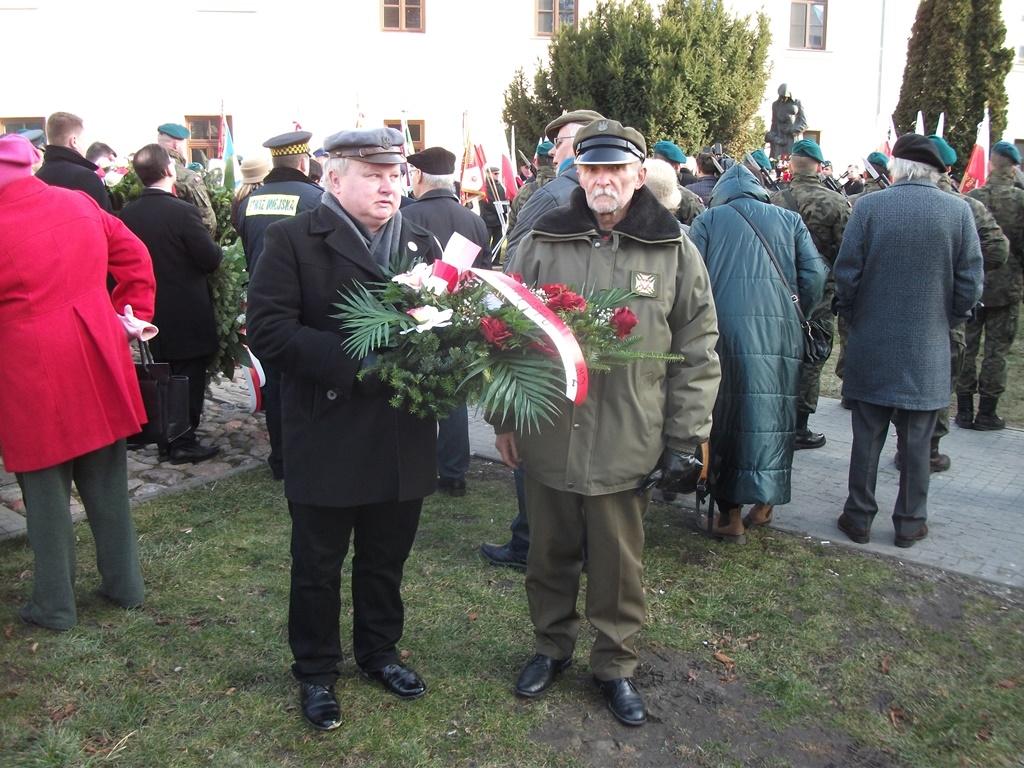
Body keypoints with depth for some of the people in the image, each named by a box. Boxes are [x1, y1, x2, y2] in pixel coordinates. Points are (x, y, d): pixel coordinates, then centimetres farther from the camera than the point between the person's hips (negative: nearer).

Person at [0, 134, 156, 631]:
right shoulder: (80, 205, 1)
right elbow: (136, 260, 9)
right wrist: (133, 313, 12)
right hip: (99, 368, 5)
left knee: (46, 496, 8)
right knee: (107, 486, 16)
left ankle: (54, 606, 21)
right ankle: (125, 584, 28)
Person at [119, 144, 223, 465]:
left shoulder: (127, 214, -2)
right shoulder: (182, 211, -19)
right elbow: (211, 258, -16)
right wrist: (220, 251, 4)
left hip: (152, 310, 6)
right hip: (188, 312, -6)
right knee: (189, 378, 5)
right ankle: (184, 442, 10)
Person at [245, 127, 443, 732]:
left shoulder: (423, 243, 10)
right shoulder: (294, 240, -6)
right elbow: (268, 330, -15)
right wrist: (353, 362, -23)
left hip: (404, 441, 4)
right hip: (327, 440, -4)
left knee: (387, 560, 19)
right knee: (318, 567, 12)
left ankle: (380, 651, 42)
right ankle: (316, 672, 33)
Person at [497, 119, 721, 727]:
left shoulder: (674, 251, -1)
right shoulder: (542, 243, 2)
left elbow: (697, 351, 1)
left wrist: (686, 436, -2)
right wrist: (504, 414, 6)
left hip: (628, 445, -1)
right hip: (548, 439, 2)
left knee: (620, 566, 12)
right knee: (550, 556, 17)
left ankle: (616, 665, 33)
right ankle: (553, 646, 40)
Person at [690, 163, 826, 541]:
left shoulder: (707, 220, 11)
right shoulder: (789, 220, 15)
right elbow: (816, 274, 3)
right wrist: (797, 317, 14)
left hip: (725, 331, -1)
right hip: (781, 336, 2)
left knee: (727, 418, 5)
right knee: (774, 416, 13)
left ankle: (730, 516, 8)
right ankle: (764, 503, 21)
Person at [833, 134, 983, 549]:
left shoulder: (868, 206, -9)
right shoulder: (959, 211, -4)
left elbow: (846, 274, -8)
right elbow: (970, 284, -3)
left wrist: (852, 317, 8)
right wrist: (946, 321, 12)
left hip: (872, 344, -1)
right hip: (928, 349, 1)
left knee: (867, 436, 10)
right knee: (917, 441, 11)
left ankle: (859, 517, 19)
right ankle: (910, 522, 21)